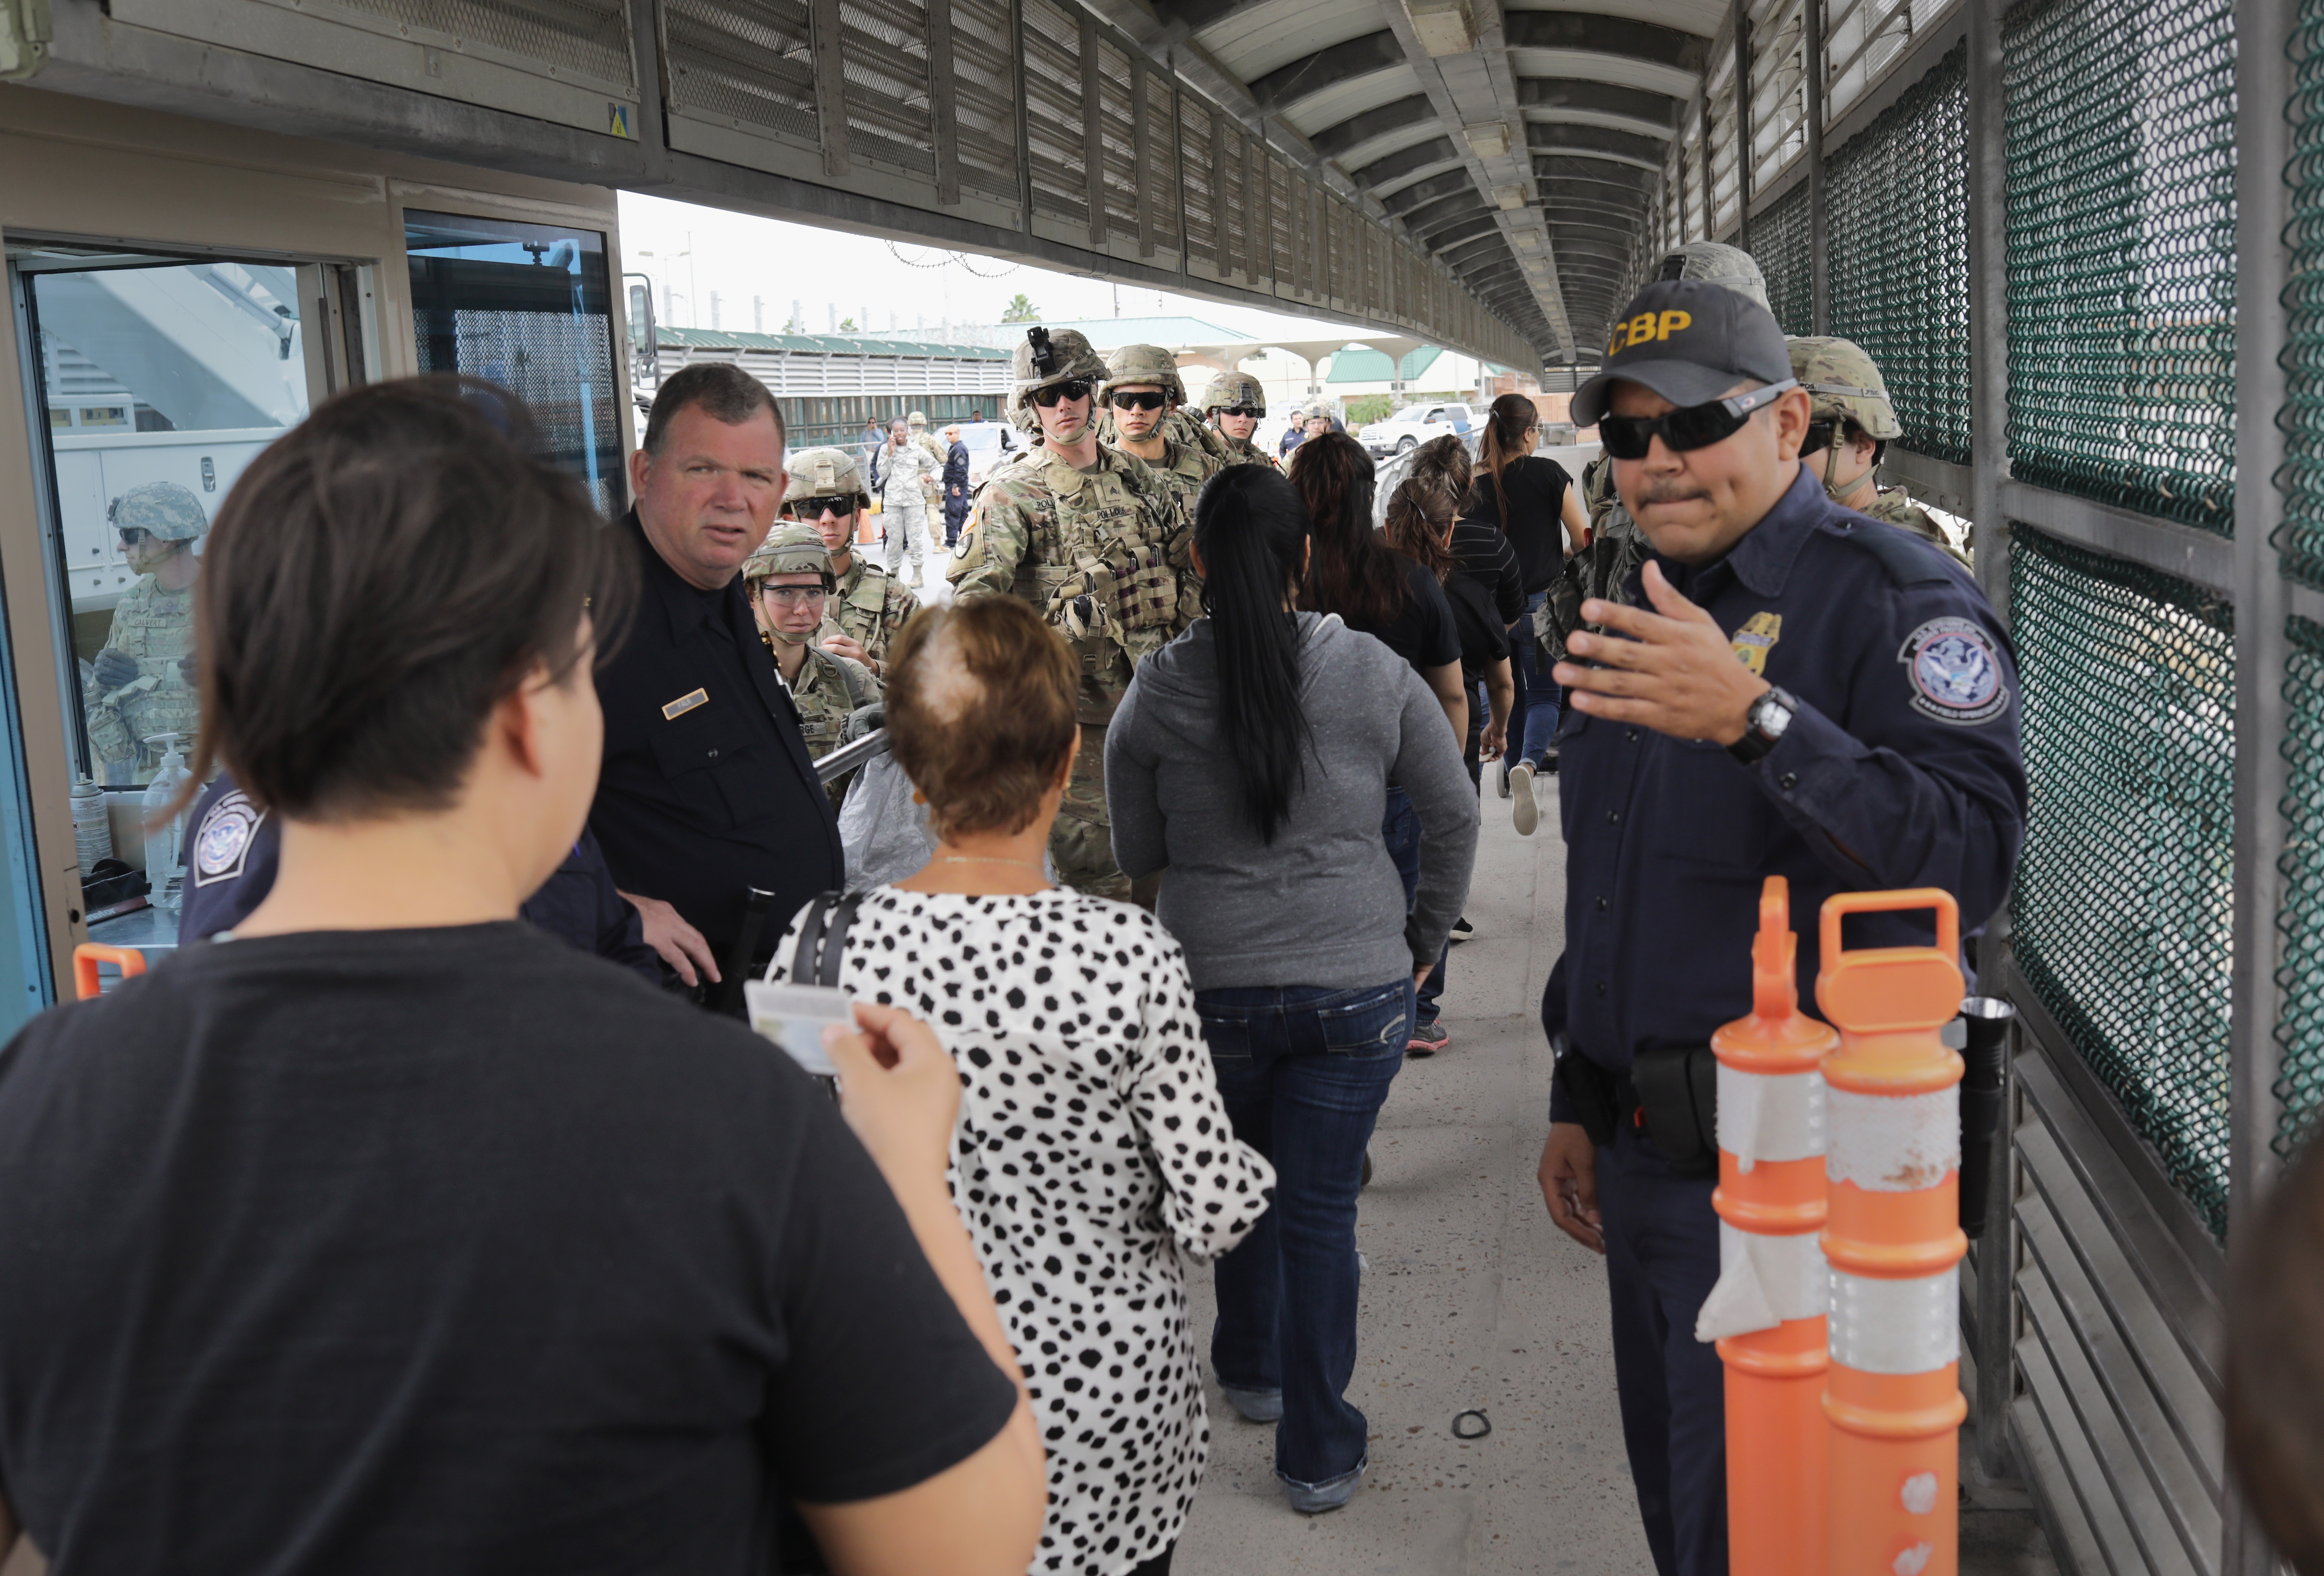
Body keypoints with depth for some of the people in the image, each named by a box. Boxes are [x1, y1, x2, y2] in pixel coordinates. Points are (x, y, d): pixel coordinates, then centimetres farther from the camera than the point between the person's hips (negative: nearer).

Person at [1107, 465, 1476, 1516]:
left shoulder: (1156, 692, -7)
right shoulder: (1376, 675, -7)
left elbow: (1137, 853, 4)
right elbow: (1455, 816, 3)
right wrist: (1425, 936, 16)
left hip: (1213, 984, 1)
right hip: (1357, 985, -1)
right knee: (1321, 1208, 8)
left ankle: (1252, 1370, 44)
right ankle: (1319, 1454, 18)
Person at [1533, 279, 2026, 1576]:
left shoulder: (1895, 596, -12)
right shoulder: (1645, 612, 14)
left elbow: (1971, 860, -28)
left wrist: (1759, 719, -38)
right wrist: (1580, 1102, 21)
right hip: (1645, 1153, 8)